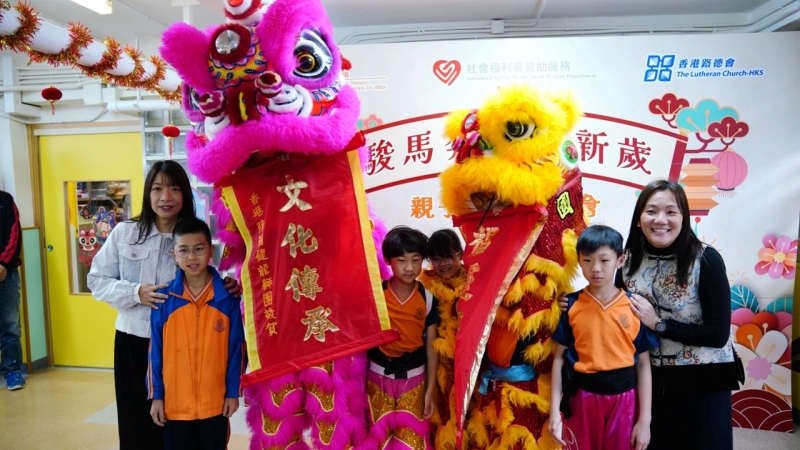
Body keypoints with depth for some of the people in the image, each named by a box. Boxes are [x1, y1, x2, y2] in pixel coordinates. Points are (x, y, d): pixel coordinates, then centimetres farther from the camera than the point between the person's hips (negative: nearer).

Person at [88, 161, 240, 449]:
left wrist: (229, 289, -21)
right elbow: (97, 280, 2)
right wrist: (135, 293, -16)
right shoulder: (124, 232, -1)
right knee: (137, 425, 13)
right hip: (133, 341, 1)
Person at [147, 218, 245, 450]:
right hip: (175, 403, 1)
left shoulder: (228, 297, -9)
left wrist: (233, 392, -1)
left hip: (215, 402, 0)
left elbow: (236, 348, -3)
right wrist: (156, 395, 2)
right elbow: (156, 351, 0)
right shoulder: (164, 298, -6)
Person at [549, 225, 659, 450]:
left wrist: (645, 420, -3)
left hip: (624, 398, 0)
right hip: (582, 397, 0)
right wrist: (554, 411, -5)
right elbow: (560, 357, -3)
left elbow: (643, 364, -3)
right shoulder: (571, 305, -6)